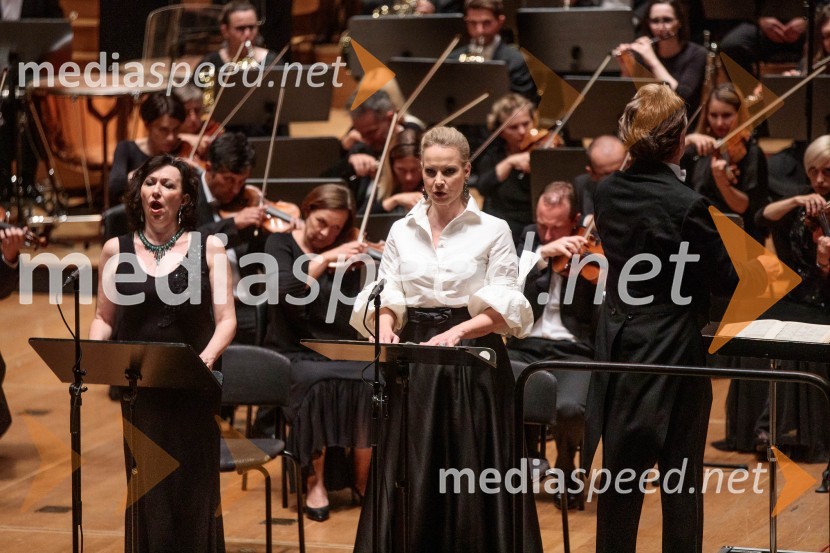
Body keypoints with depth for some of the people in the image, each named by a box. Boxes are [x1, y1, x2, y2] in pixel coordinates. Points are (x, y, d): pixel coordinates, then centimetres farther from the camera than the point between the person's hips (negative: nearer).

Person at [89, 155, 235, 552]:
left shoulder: (208, 248, 1)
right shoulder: (117, 251, 6)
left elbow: (225, 318, -3)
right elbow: (104, 318, 11)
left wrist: (208, 355, -22)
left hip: (194, 387, -1)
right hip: (139, 386, 1)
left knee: (193, 491, 0)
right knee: (148, 491, -1)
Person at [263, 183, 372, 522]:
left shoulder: (347, 255, 10)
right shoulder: (282, 245, 3)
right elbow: (285, 291, -19)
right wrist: (325, 259, -25)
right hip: (293, 354, -3)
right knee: (319, 382, -35)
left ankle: (364, 481, -17)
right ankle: (316, 483, -25)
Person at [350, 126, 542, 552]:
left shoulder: (493, 231, -1)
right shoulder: (402, 232, 9)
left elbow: (501, 309, -6)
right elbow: (386, 297, 4)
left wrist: (458, 332, -23)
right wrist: (385, 326, -18)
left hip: (474, 363, -3)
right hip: (415, 361, 3)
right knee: (410, 481, 1)